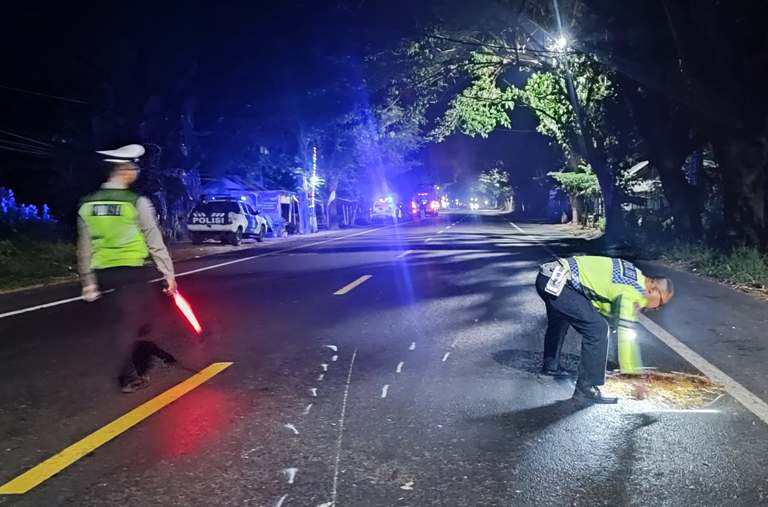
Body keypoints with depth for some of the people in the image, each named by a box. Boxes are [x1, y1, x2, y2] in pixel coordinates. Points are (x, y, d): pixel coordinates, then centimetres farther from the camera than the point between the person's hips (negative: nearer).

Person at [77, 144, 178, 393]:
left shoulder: (87, 204, 5)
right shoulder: (137, 202, -11)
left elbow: (84, 248, 8)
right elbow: (155, 242, -10)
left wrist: (88, 281, 15)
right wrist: (168, 272, -4)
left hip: (105, 274, 5)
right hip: (133, 272, -5)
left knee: (121, 324, 14)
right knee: (138, 322, 13)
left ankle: (133, 372, 21)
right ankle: (129, 376, 16)